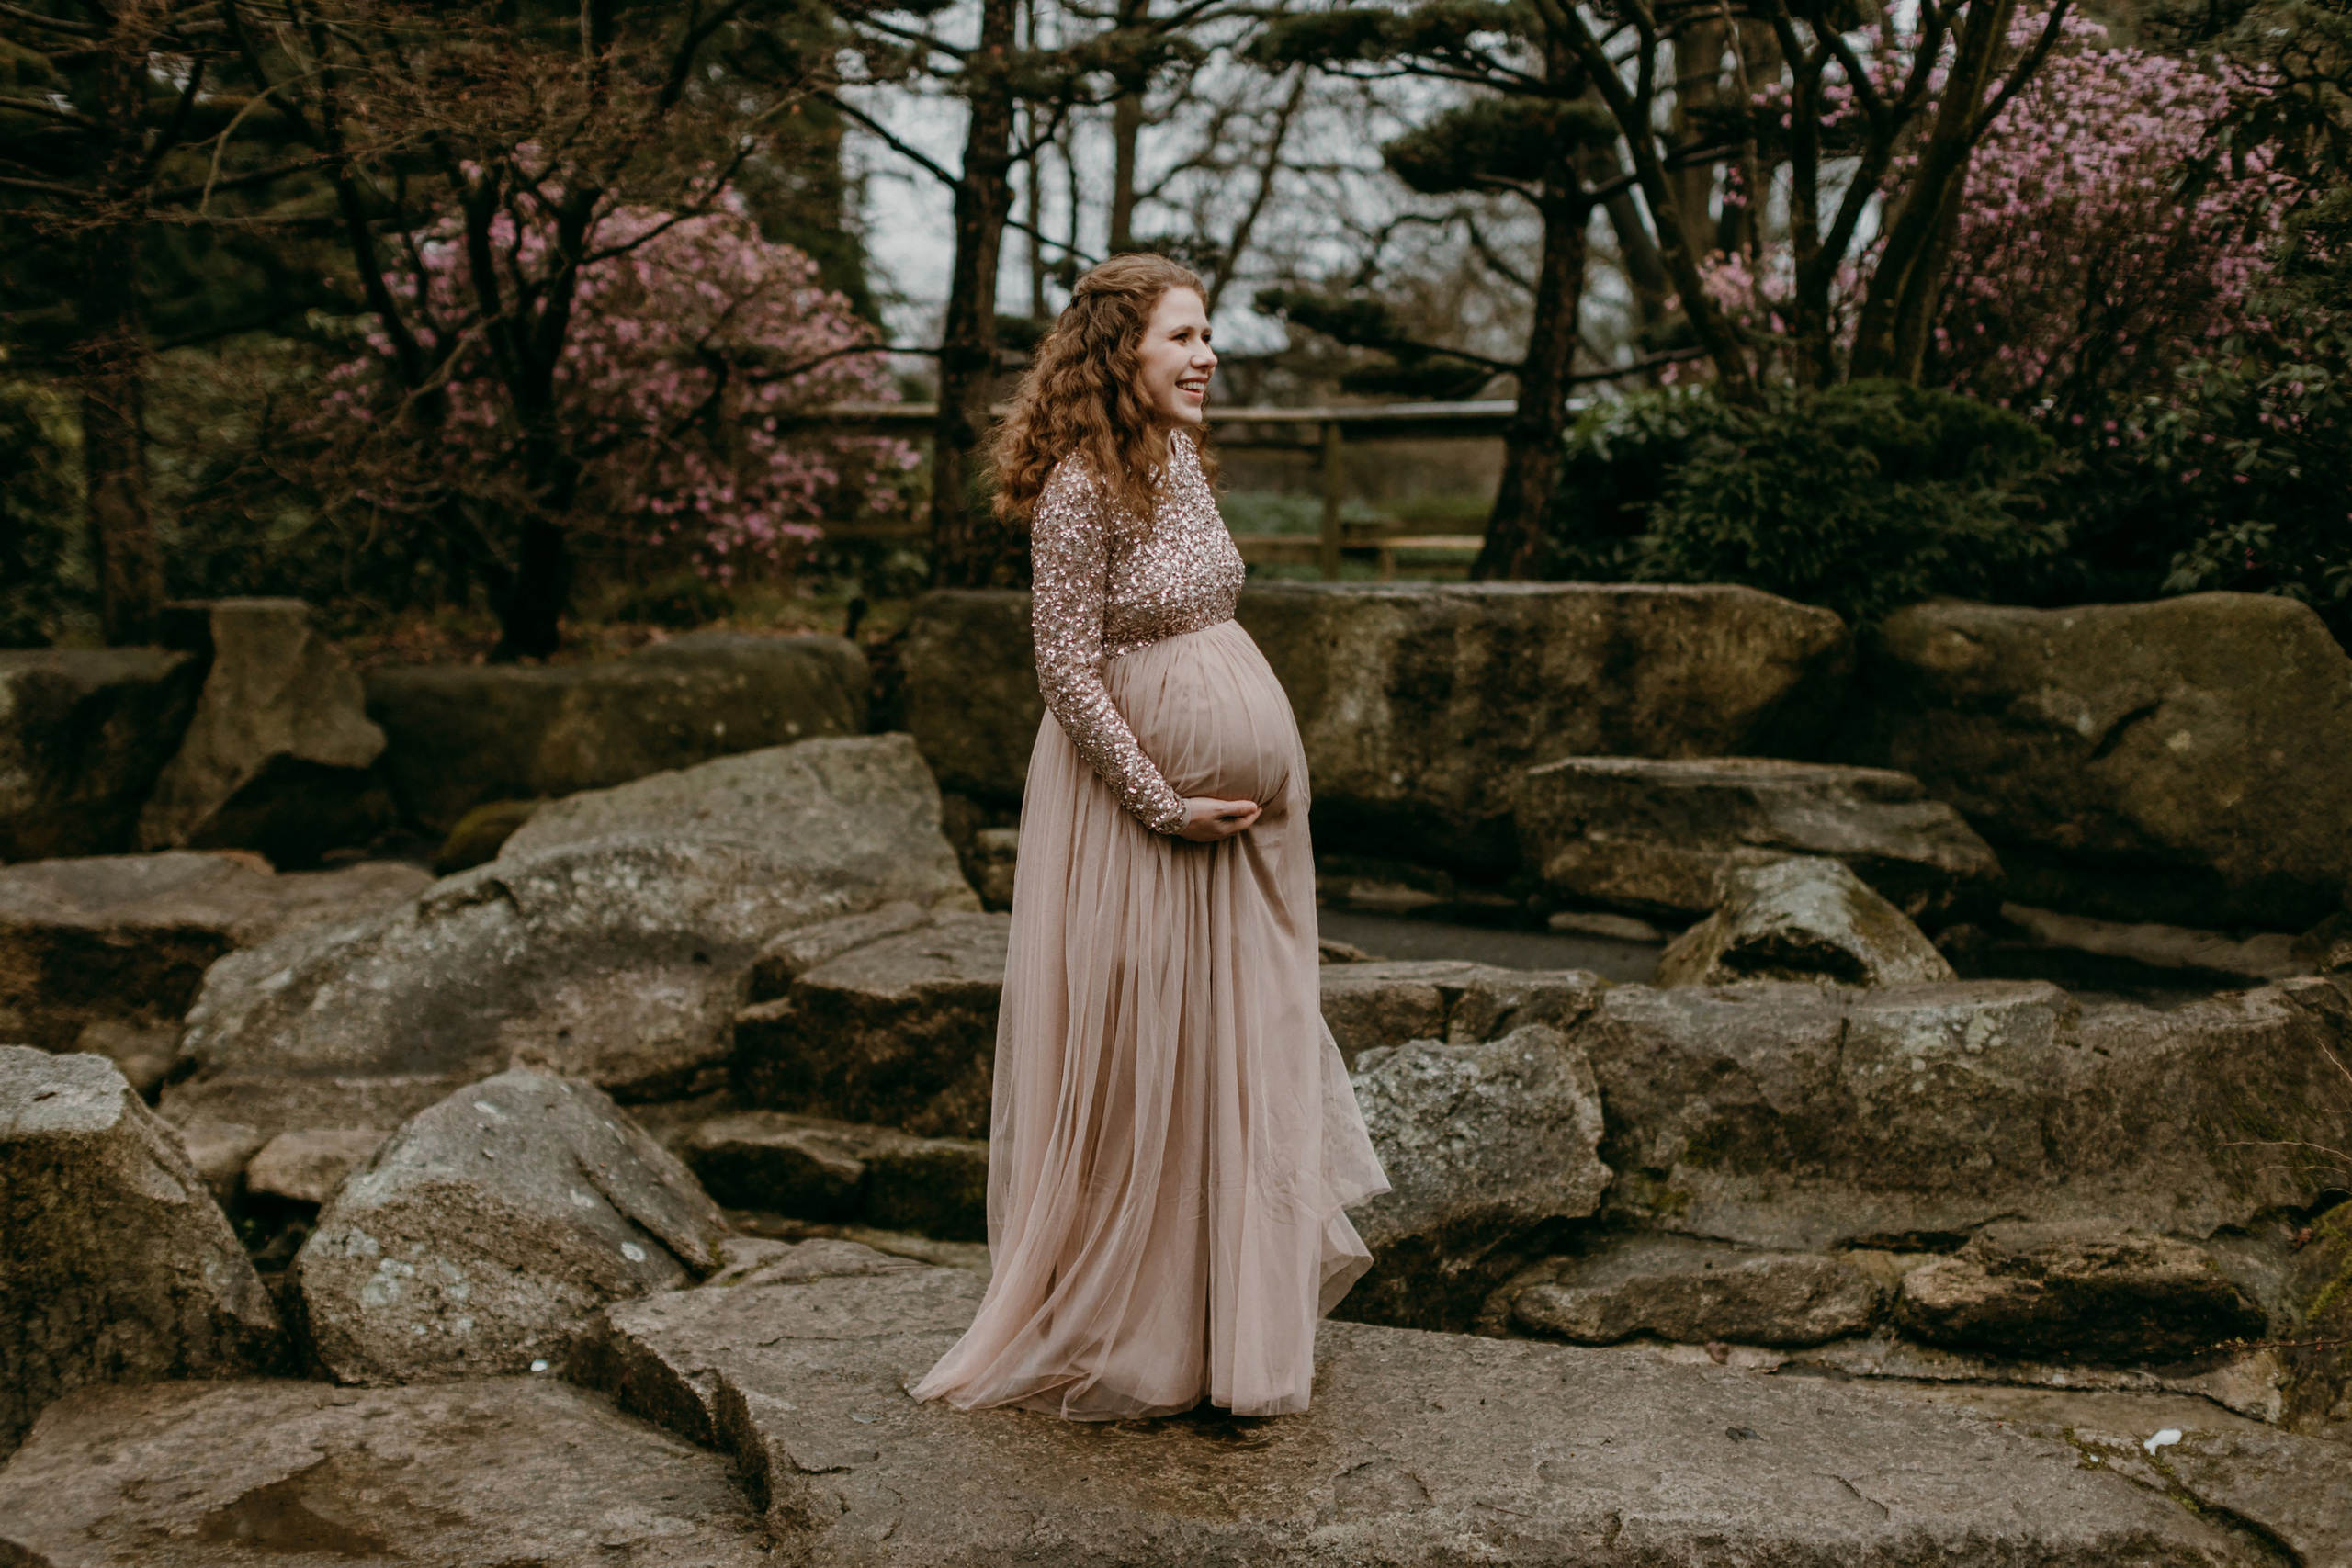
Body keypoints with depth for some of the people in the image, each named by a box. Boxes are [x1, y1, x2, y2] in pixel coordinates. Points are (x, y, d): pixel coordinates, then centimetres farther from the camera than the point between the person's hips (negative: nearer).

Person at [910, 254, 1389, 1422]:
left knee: (1239, 1035, 15)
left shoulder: (1181, 455, 8)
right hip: (1134, 781, -9)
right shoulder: (1079, 488, -18)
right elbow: (1069, 671, -19)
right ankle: (1111, 1336, 18)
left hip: (1239, 783, 9)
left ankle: (1230, 1313, 31)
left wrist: (1260, 771, 16)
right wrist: (1167, 805, -18)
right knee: (1133, 1055, 1)